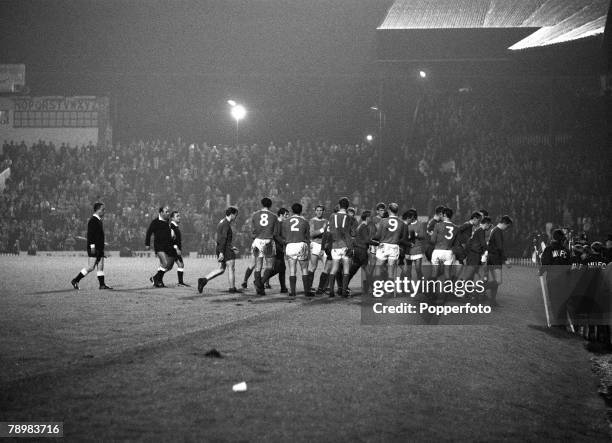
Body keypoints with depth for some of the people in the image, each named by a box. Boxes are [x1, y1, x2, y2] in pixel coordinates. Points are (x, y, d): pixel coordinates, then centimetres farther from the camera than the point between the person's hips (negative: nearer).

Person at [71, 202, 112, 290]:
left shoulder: (99, 221, 16)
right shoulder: (92, 221, -13)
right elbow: (90, 234, -19)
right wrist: (92, 246, -24)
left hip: (100, 248, 9)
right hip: (94, 249, -9)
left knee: (101, 267, 6)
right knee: (91, 267, -7)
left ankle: (102, 284, 6)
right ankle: (75, 281, 1)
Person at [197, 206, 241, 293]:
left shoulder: (221, 222, 17)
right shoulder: (226, 224, -15)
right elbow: (223, 239, -21)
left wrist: (231, 247, 27)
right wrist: (221, 253, -24)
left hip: (220, 248, 10)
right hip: (225, 249, -10)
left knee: (221, 269, 10)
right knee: (231, 268, 0)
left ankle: (204, 280, 0)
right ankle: (232, 288, 5)